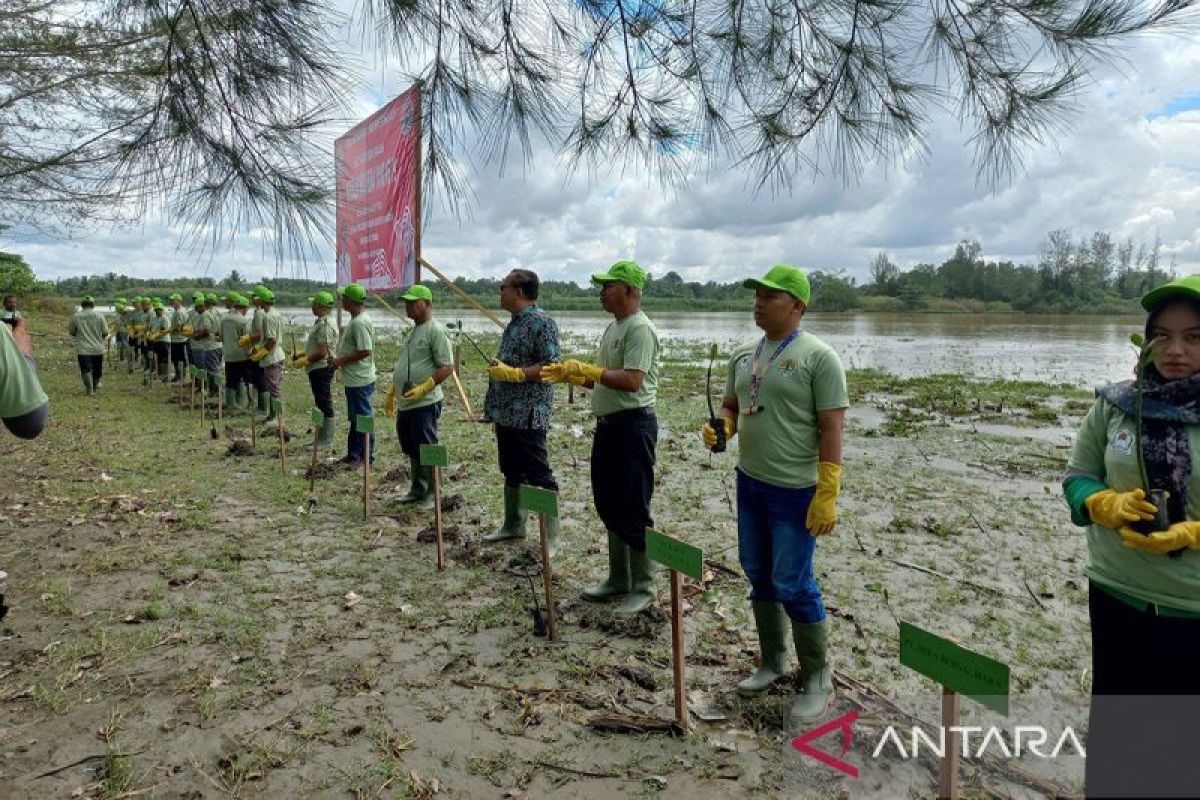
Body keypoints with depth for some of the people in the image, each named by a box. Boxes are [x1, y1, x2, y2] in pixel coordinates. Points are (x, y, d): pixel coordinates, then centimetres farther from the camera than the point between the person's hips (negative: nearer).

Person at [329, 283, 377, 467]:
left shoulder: (359, 322, -21)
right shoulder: (356, 319, 11)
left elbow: (366, 351, -26)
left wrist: (341, 360, -18)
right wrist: (340, 359, 11)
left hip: (360, 381, -11)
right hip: (353, 379, 11)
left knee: (363, 418, 0)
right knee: (355, 418, 18)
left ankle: (366, 457, 9)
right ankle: (354, 454, 28)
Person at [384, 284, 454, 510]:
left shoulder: (435, 330, -13)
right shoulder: (414, 331, 16)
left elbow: (447, 367, -19)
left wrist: (423, 388, -24)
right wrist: (392, 392, 23)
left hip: (425, 404, -9)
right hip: (405, 404, 9)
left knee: (426, 450, -1)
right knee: (411, 450, 17)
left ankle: (431, 494, 11)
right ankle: (417, 489, 30)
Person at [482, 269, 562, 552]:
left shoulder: (541, 322, -14)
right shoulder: (515, 322, 15)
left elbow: (551, 366, -20)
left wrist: (513, 373, -24)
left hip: (528, 415, -10)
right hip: (506, 412, 10)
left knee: (538, 475, -3)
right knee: (511, 472, 18)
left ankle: (552, 536, 6)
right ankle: (513, 525, 32)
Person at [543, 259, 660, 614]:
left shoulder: (640, 329, -15)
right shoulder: (612, 328, 15)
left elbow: (631, 381, -25)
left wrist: (586, 369, -20)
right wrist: (571, 375, 5)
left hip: (633, 425, -10)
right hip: (607, 424, 10)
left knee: (633, 511, -2)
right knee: (609, 505, 16)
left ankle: (643, 588, 12)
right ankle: (619, 579, 29)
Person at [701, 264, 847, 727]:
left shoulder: (818, 356, -13)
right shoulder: (744, 355, 7)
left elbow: (832, 428, -16)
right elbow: (731, 407, 17)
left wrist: (827, 495, -20)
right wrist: (720, 430, -7)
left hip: (795, 492, -7)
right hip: (749, 483, 7)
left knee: (793, 585, -1)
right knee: (758, 576, 16)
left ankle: (818, 679, 19)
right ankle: (772, 662, 34)